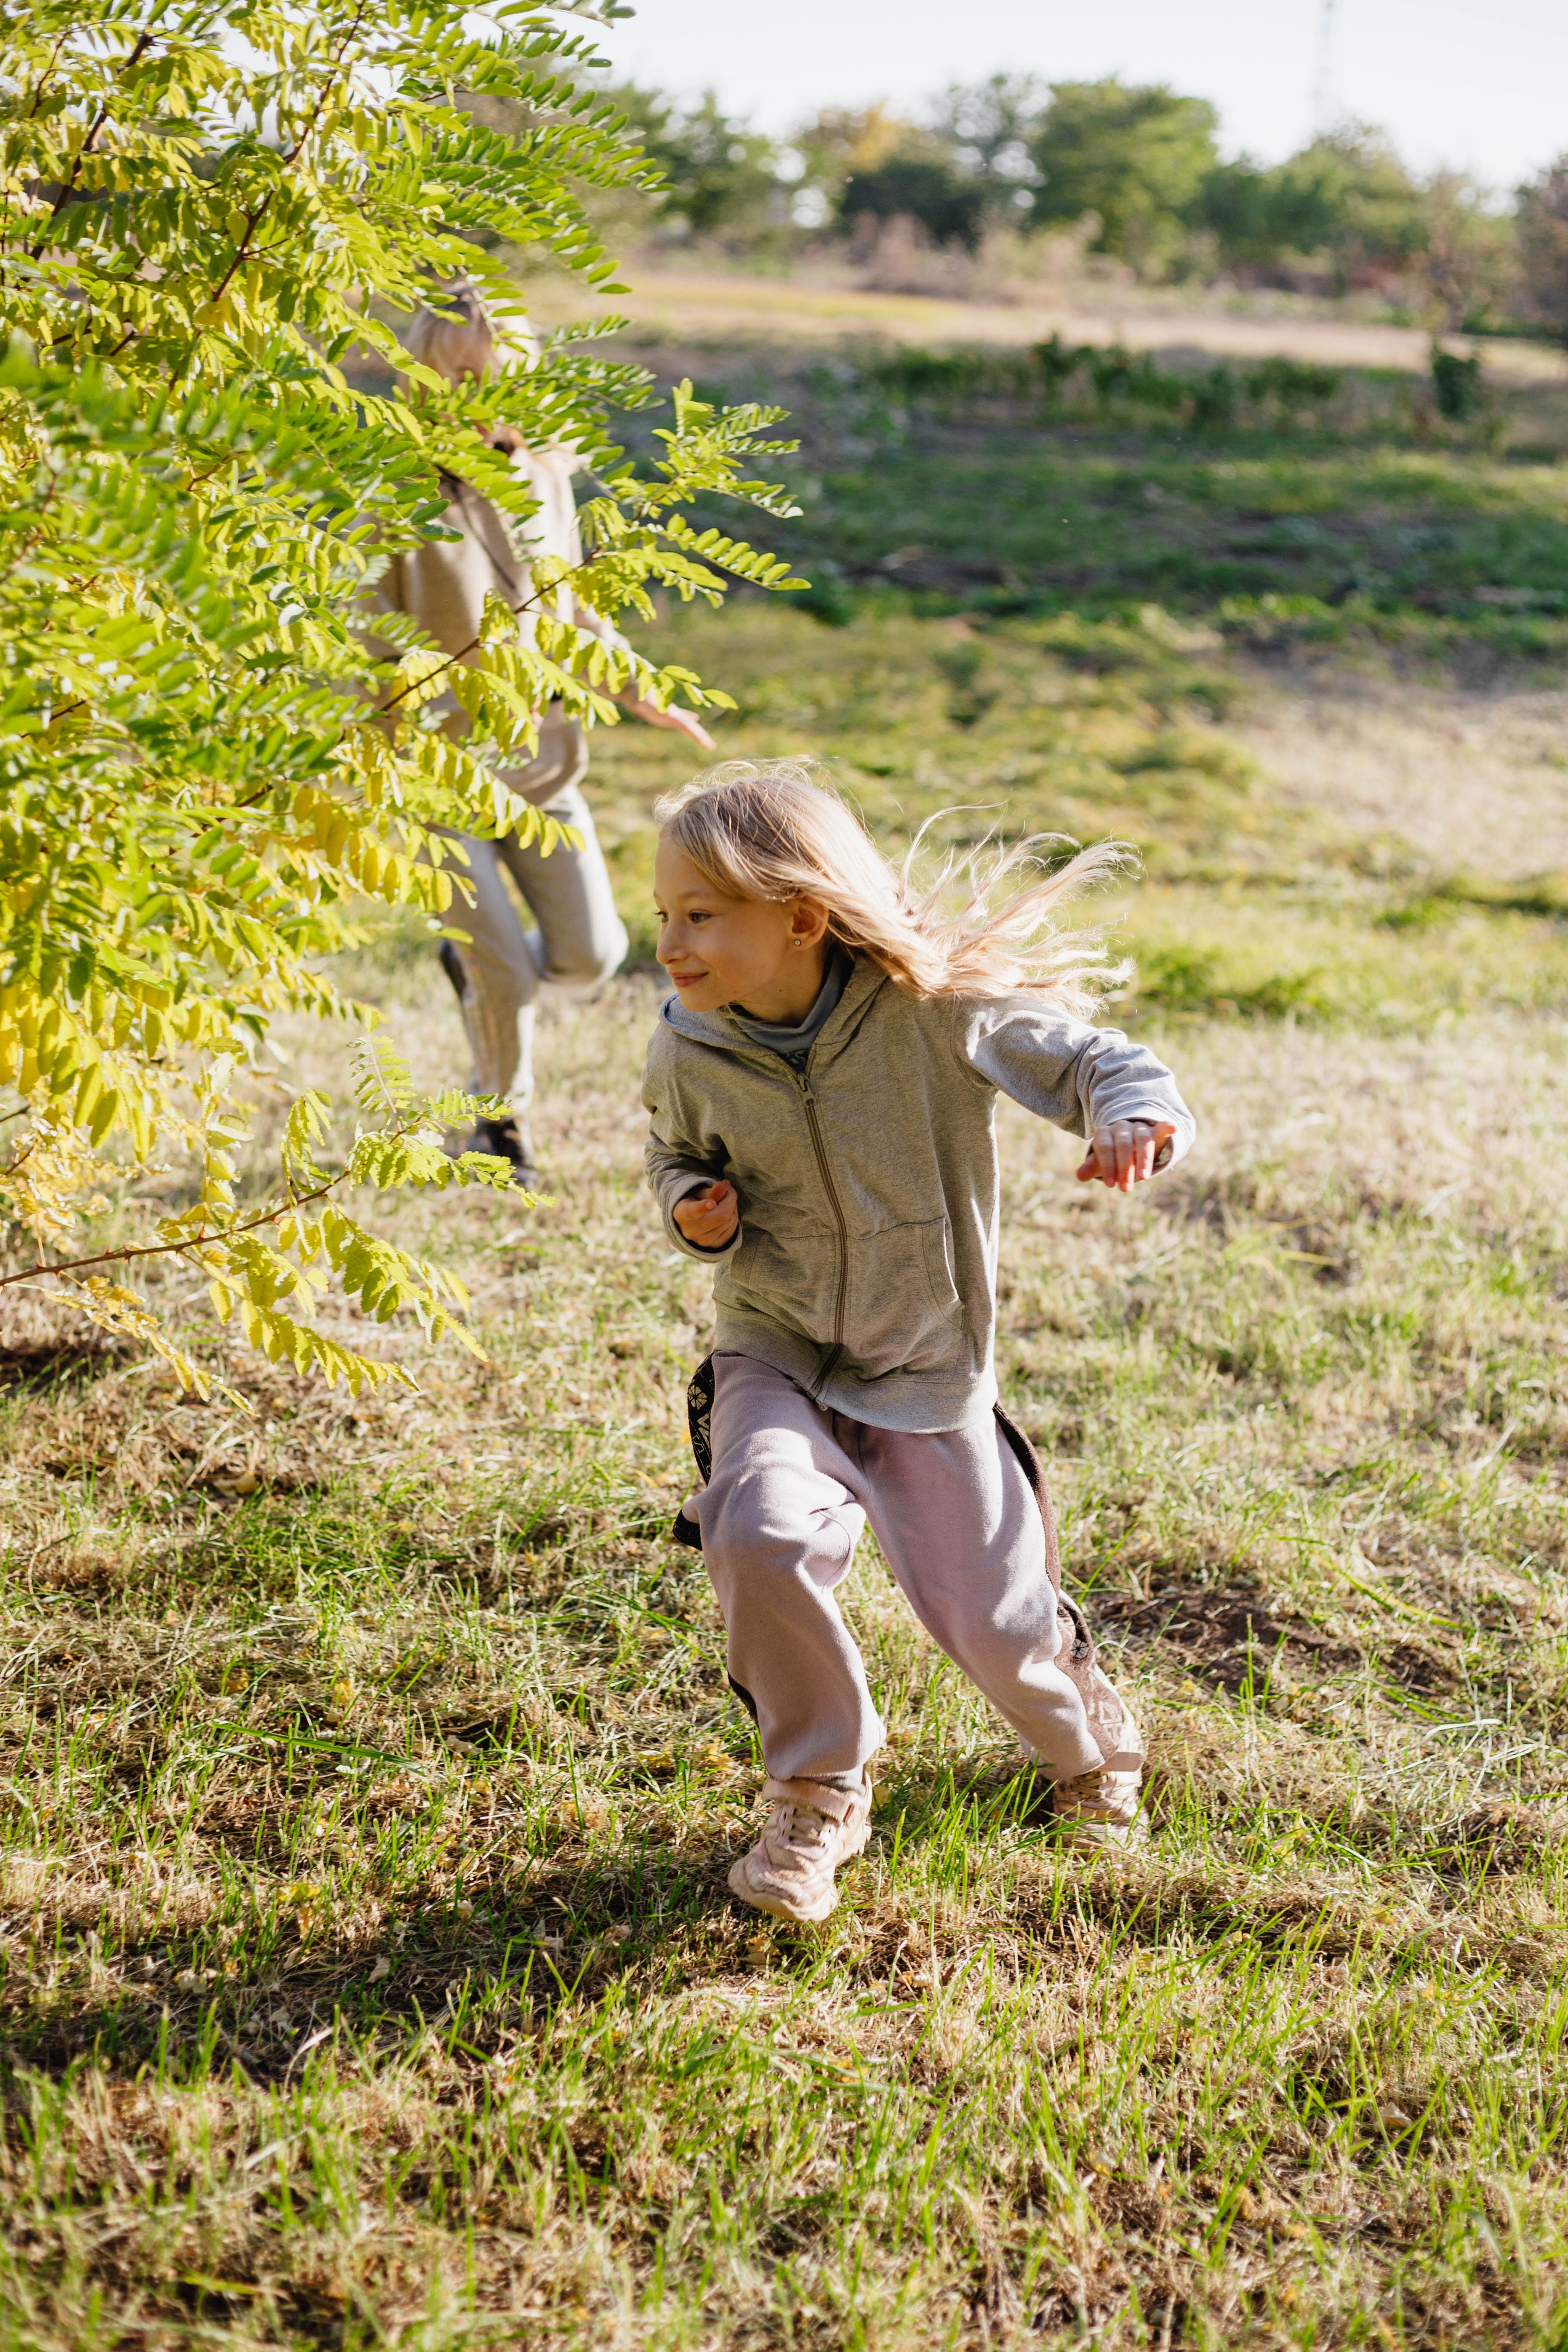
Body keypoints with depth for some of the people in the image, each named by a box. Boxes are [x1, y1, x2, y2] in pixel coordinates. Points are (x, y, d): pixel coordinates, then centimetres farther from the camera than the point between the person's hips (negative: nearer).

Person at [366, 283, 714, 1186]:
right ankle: (503, 1117, 26)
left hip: (543, 764, 5)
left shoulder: (547, 479, 2)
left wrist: (639, 690, 18)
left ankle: (476, 958, 36)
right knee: (508, 974, -4)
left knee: (590, 955, 3)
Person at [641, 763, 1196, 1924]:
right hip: (776, 1356, 2)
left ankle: (1086, 1736, 44)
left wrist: (1135, 1113, -37)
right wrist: (694, 1209, -11)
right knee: (759, 1538, -27)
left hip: (928, 1369, -1)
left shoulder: (936, 1009, -21)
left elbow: (1088, 1057, -14)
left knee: (994, 1618, 6)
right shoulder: (691, 1052, -10)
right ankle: (821, 1791, -1)